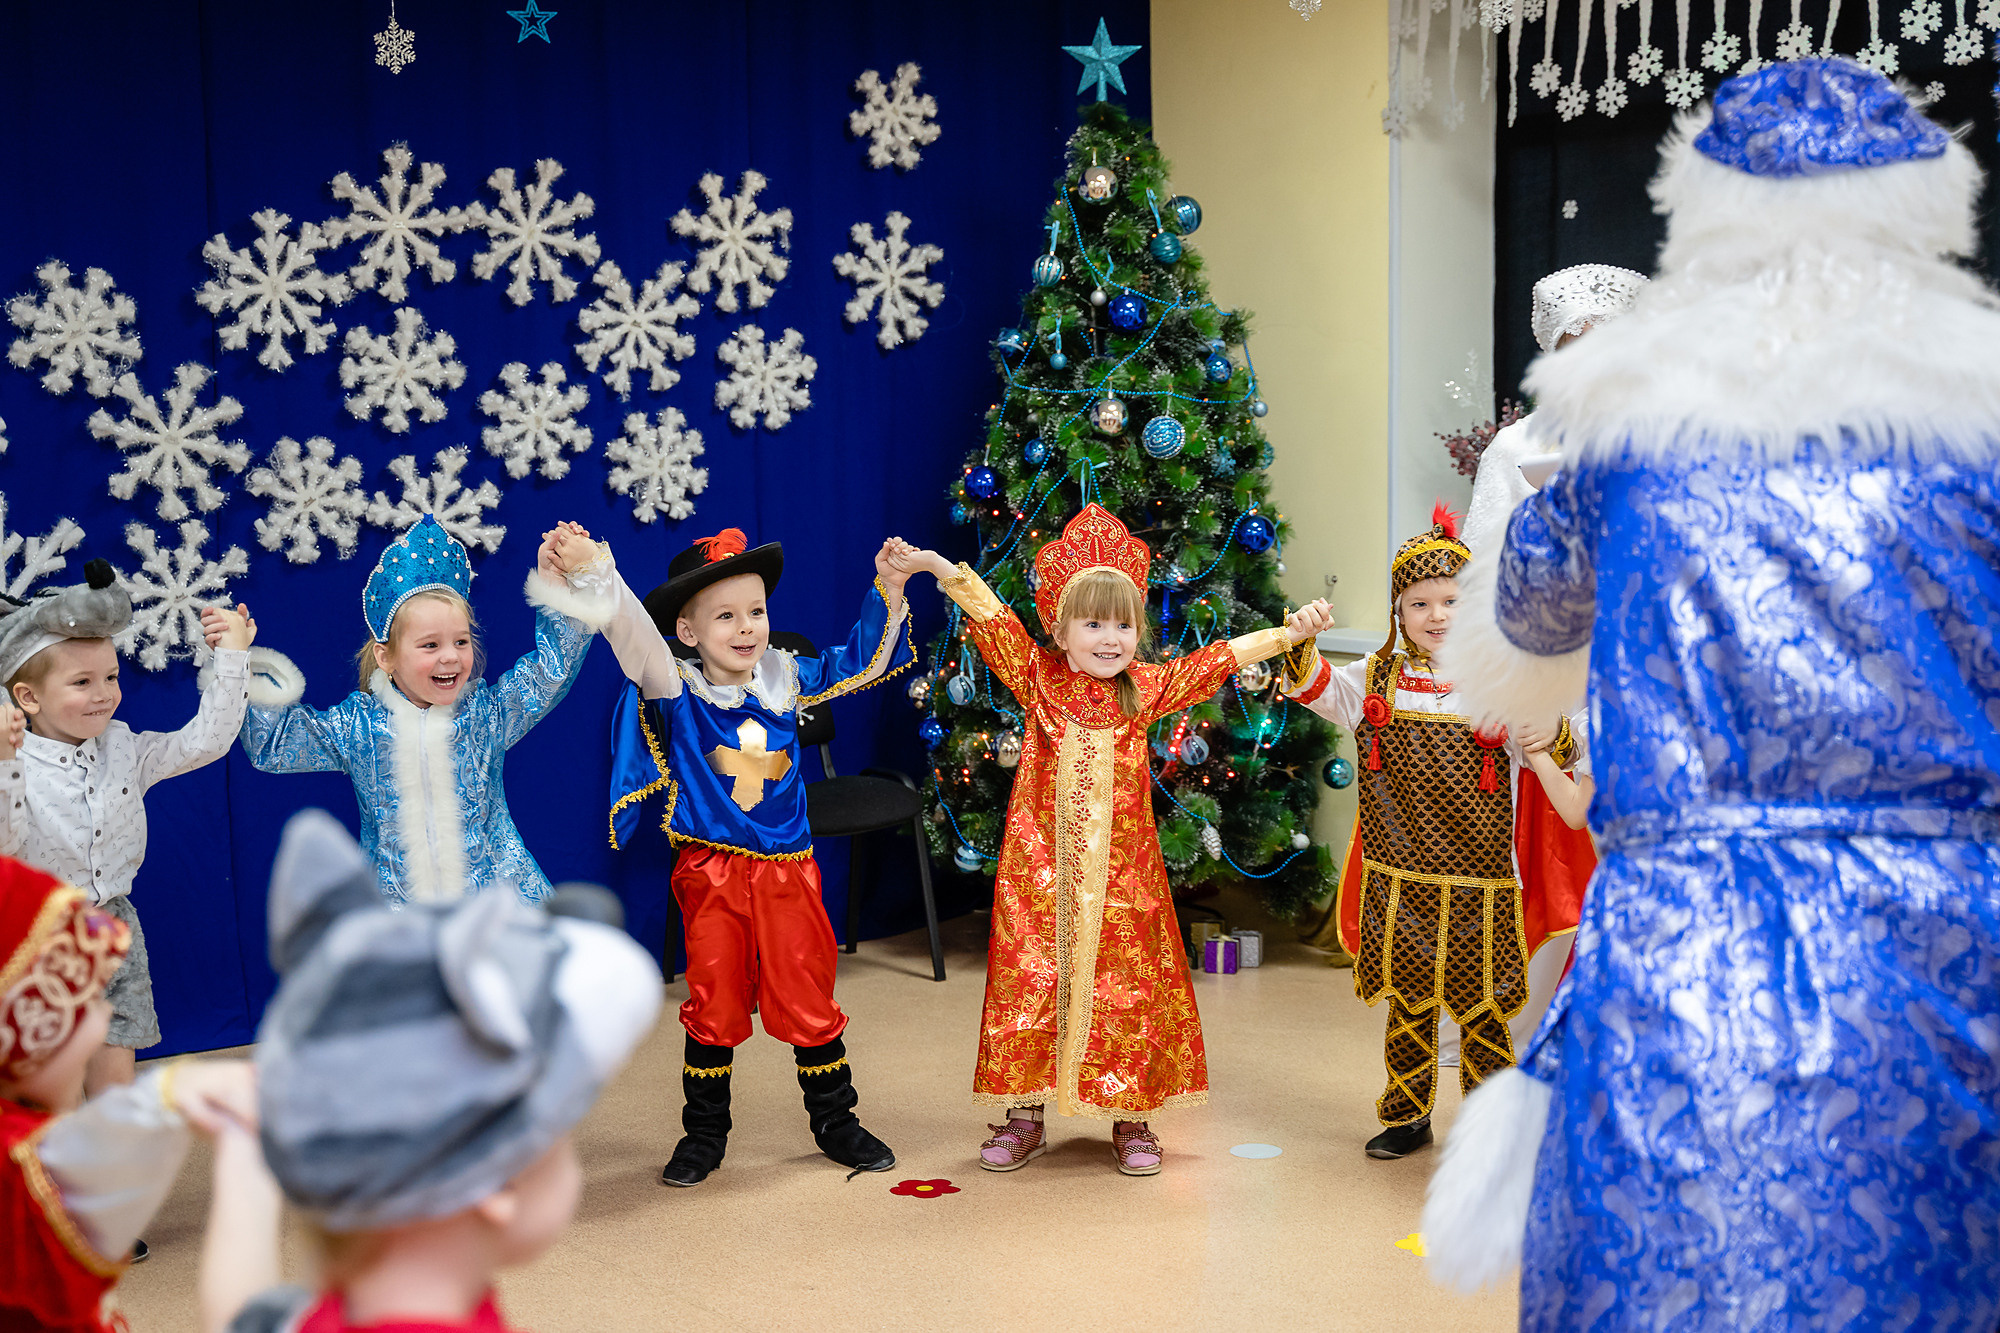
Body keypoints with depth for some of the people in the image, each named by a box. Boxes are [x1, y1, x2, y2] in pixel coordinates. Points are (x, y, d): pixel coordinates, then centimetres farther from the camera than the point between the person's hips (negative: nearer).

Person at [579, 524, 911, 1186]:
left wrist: (888, 592, 4)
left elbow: (860, 661, 16)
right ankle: (704, 1134, 25)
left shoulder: (785, 679, 3)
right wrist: (595, 573, -45)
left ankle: (835, 1122, 28)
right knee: (714, 1008, 9)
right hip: (712, 876, -2)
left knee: (808, 1001, 10)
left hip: (788, 871, 2)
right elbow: (634, 638, -28)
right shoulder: (676, 690, -9)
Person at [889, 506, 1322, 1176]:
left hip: (1120, 874, 1)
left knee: (1126, 989, 5)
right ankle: (1025, 1116, 17)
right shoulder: (1038, 680, 0)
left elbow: (1222, 657, 6)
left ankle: (1132, 1119, 19)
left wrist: (1288, 634, 2)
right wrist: (935, 566, -8)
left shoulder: (1146, 690, 4)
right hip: (1041, 869, -1)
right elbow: (991, 615, -1)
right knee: (1032, 983, 3)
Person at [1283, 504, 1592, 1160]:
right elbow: (1314, 689, 0)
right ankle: (1406, 1117, 29)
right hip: (1397, 878, 3)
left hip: (1478, 883, -3)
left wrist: (1555, 731, -29)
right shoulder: (1379, 677, 4)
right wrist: (1304, 641, -19)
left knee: (1481, 1007, 5)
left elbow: (1566, 745, -5)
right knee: (1406, 1001, 14)